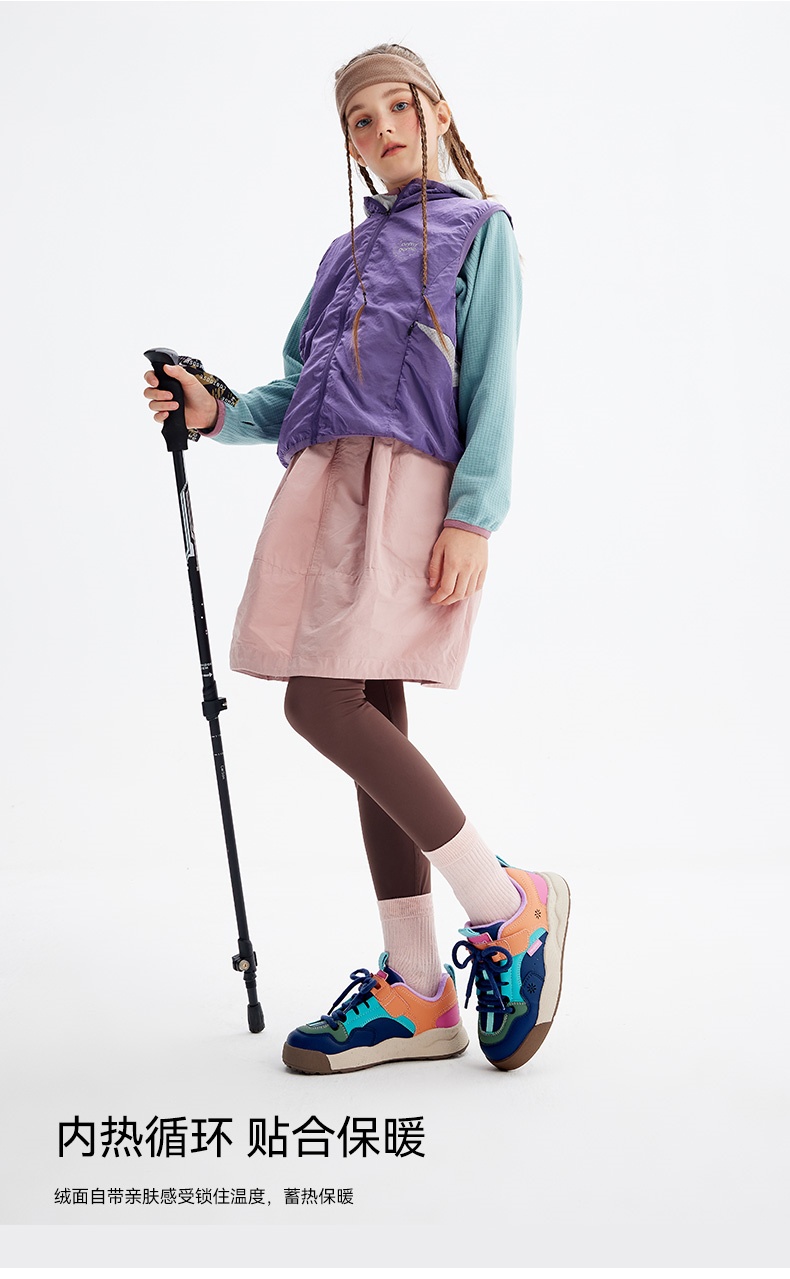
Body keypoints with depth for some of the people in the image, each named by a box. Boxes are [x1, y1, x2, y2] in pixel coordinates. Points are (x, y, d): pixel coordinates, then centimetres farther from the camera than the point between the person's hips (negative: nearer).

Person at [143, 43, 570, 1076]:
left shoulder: (478, 228, 10)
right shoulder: (349, 253, 28)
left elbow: (491, 385, -2)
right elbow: (297, 391, 23)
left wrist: (472, 516, -14)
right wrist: (217, 412, 4)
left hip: (406, 480, -7)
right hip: (327, 484, 7)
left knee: (323, 702, -19)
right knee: (370, 723, 2)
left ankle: (508, 909, -5)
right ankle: (417, 995, 7)